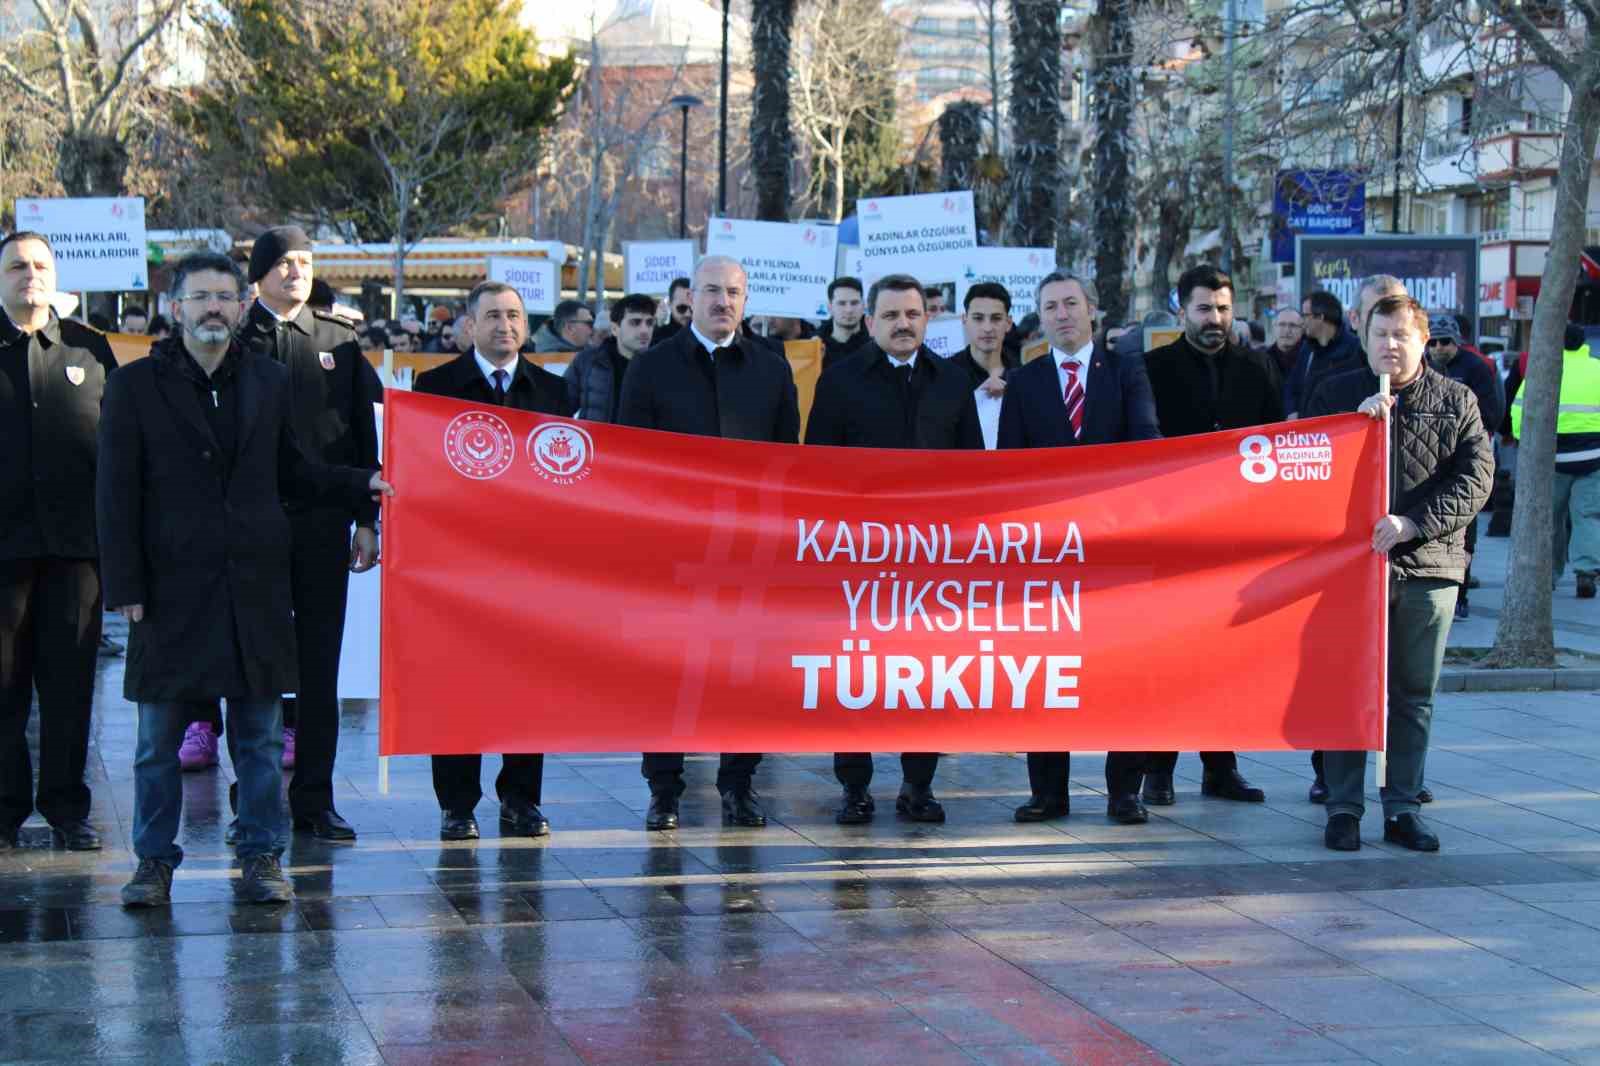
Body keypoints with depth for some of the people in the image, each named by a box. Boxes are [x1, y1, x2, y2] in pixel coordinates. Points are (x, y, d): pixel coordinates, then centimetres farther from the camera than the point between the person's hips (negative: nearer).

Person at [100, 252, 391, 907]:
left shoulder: (271, 381, 9)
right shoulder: (135, 385, 1)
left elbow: (292, 472, 16)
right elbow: (116, 494, -1)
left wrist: (364, 484, 2)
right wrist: (125, 586, -7)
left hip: (255, 583, 2)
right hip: (173, 587, -2)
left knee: (259, 736, 6)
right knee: (158, 738, 4)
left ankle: (261, 859, 15)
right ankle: (154, 862, 15)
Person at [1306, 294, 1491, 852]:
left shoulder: (1456, 402, 7)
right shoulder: (1335, 394, 7)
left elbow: (1475, 478, -2)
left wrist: (1413, 523, -15)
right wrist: (1358, 422, -14)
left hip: (1427, 567, 1)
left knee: (1414, 695, 7)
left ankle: (1402, 806, 15)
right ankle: (1343, 807, 8)